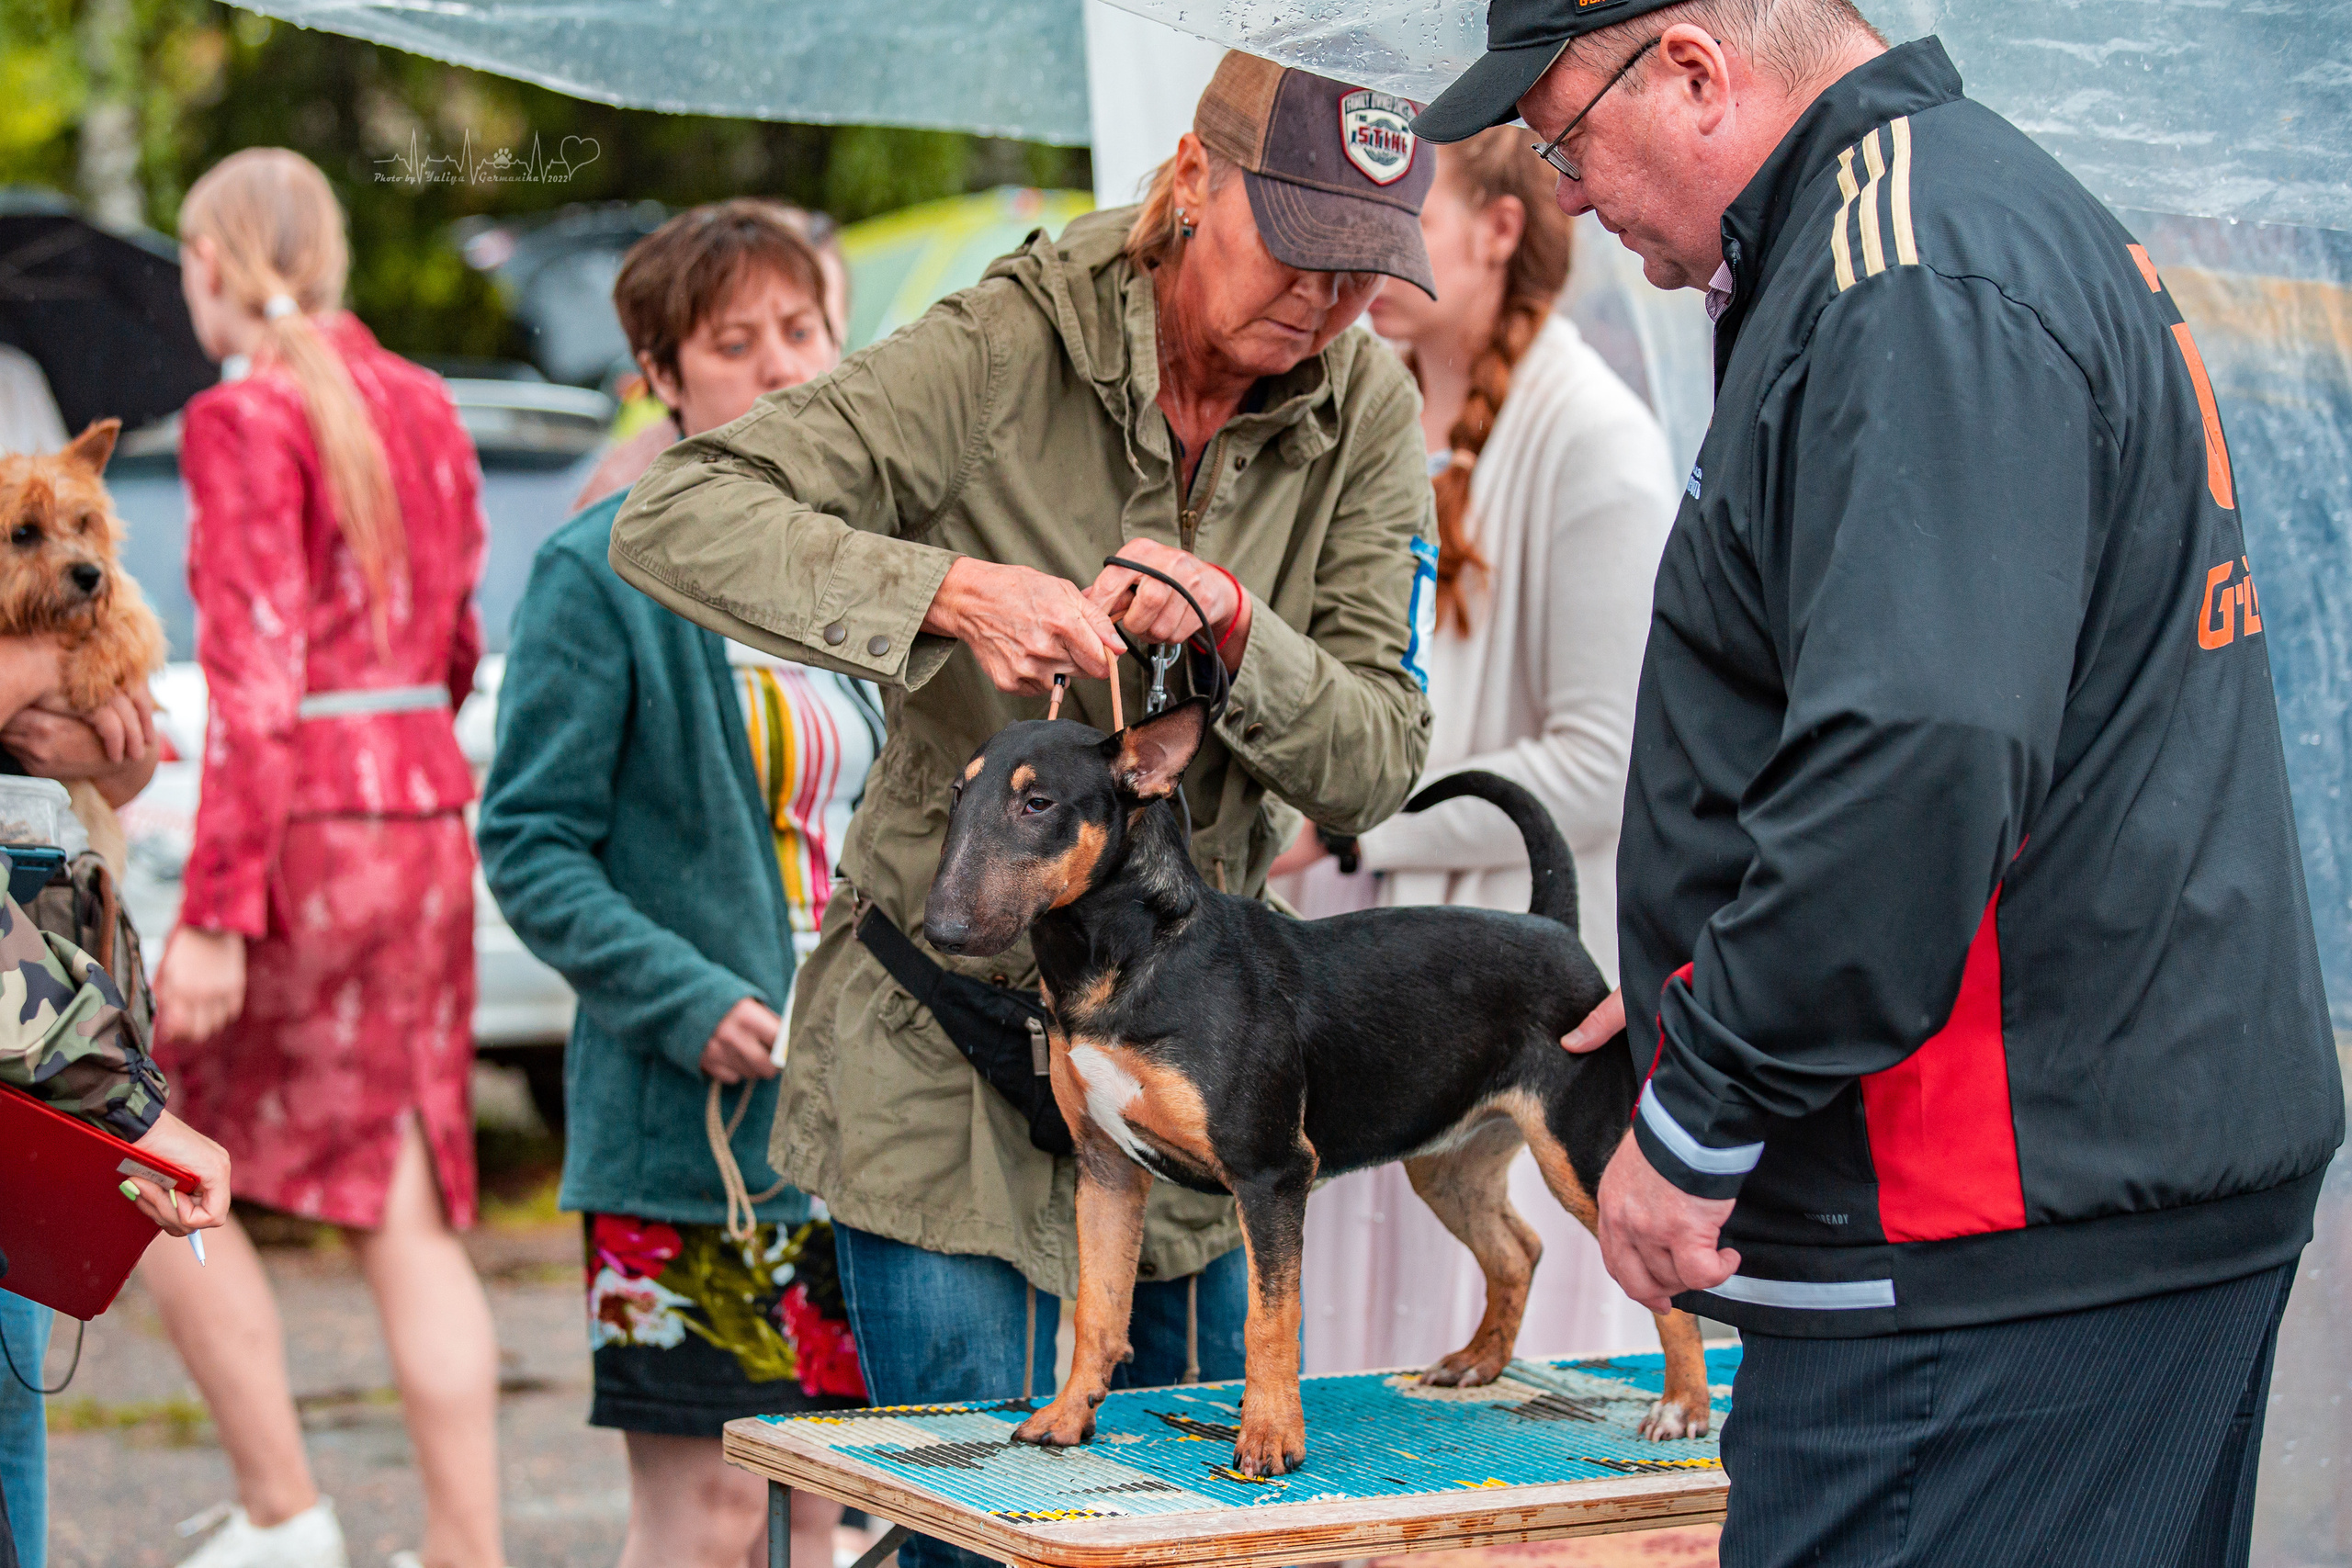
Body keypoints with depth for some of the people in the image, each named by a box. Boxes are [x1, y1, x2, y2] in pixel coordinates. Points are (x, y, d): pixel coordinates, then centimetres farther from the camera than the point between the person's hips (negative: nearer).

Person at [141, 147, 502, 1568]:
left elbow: (254, 682, -18)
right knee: (407, 1212, 8)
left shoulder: (245, 420, -11)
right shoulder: (424, 408, 12)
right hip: (431, 811, 7)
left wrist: (215, 913, -19)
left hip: (309, 825, -7)